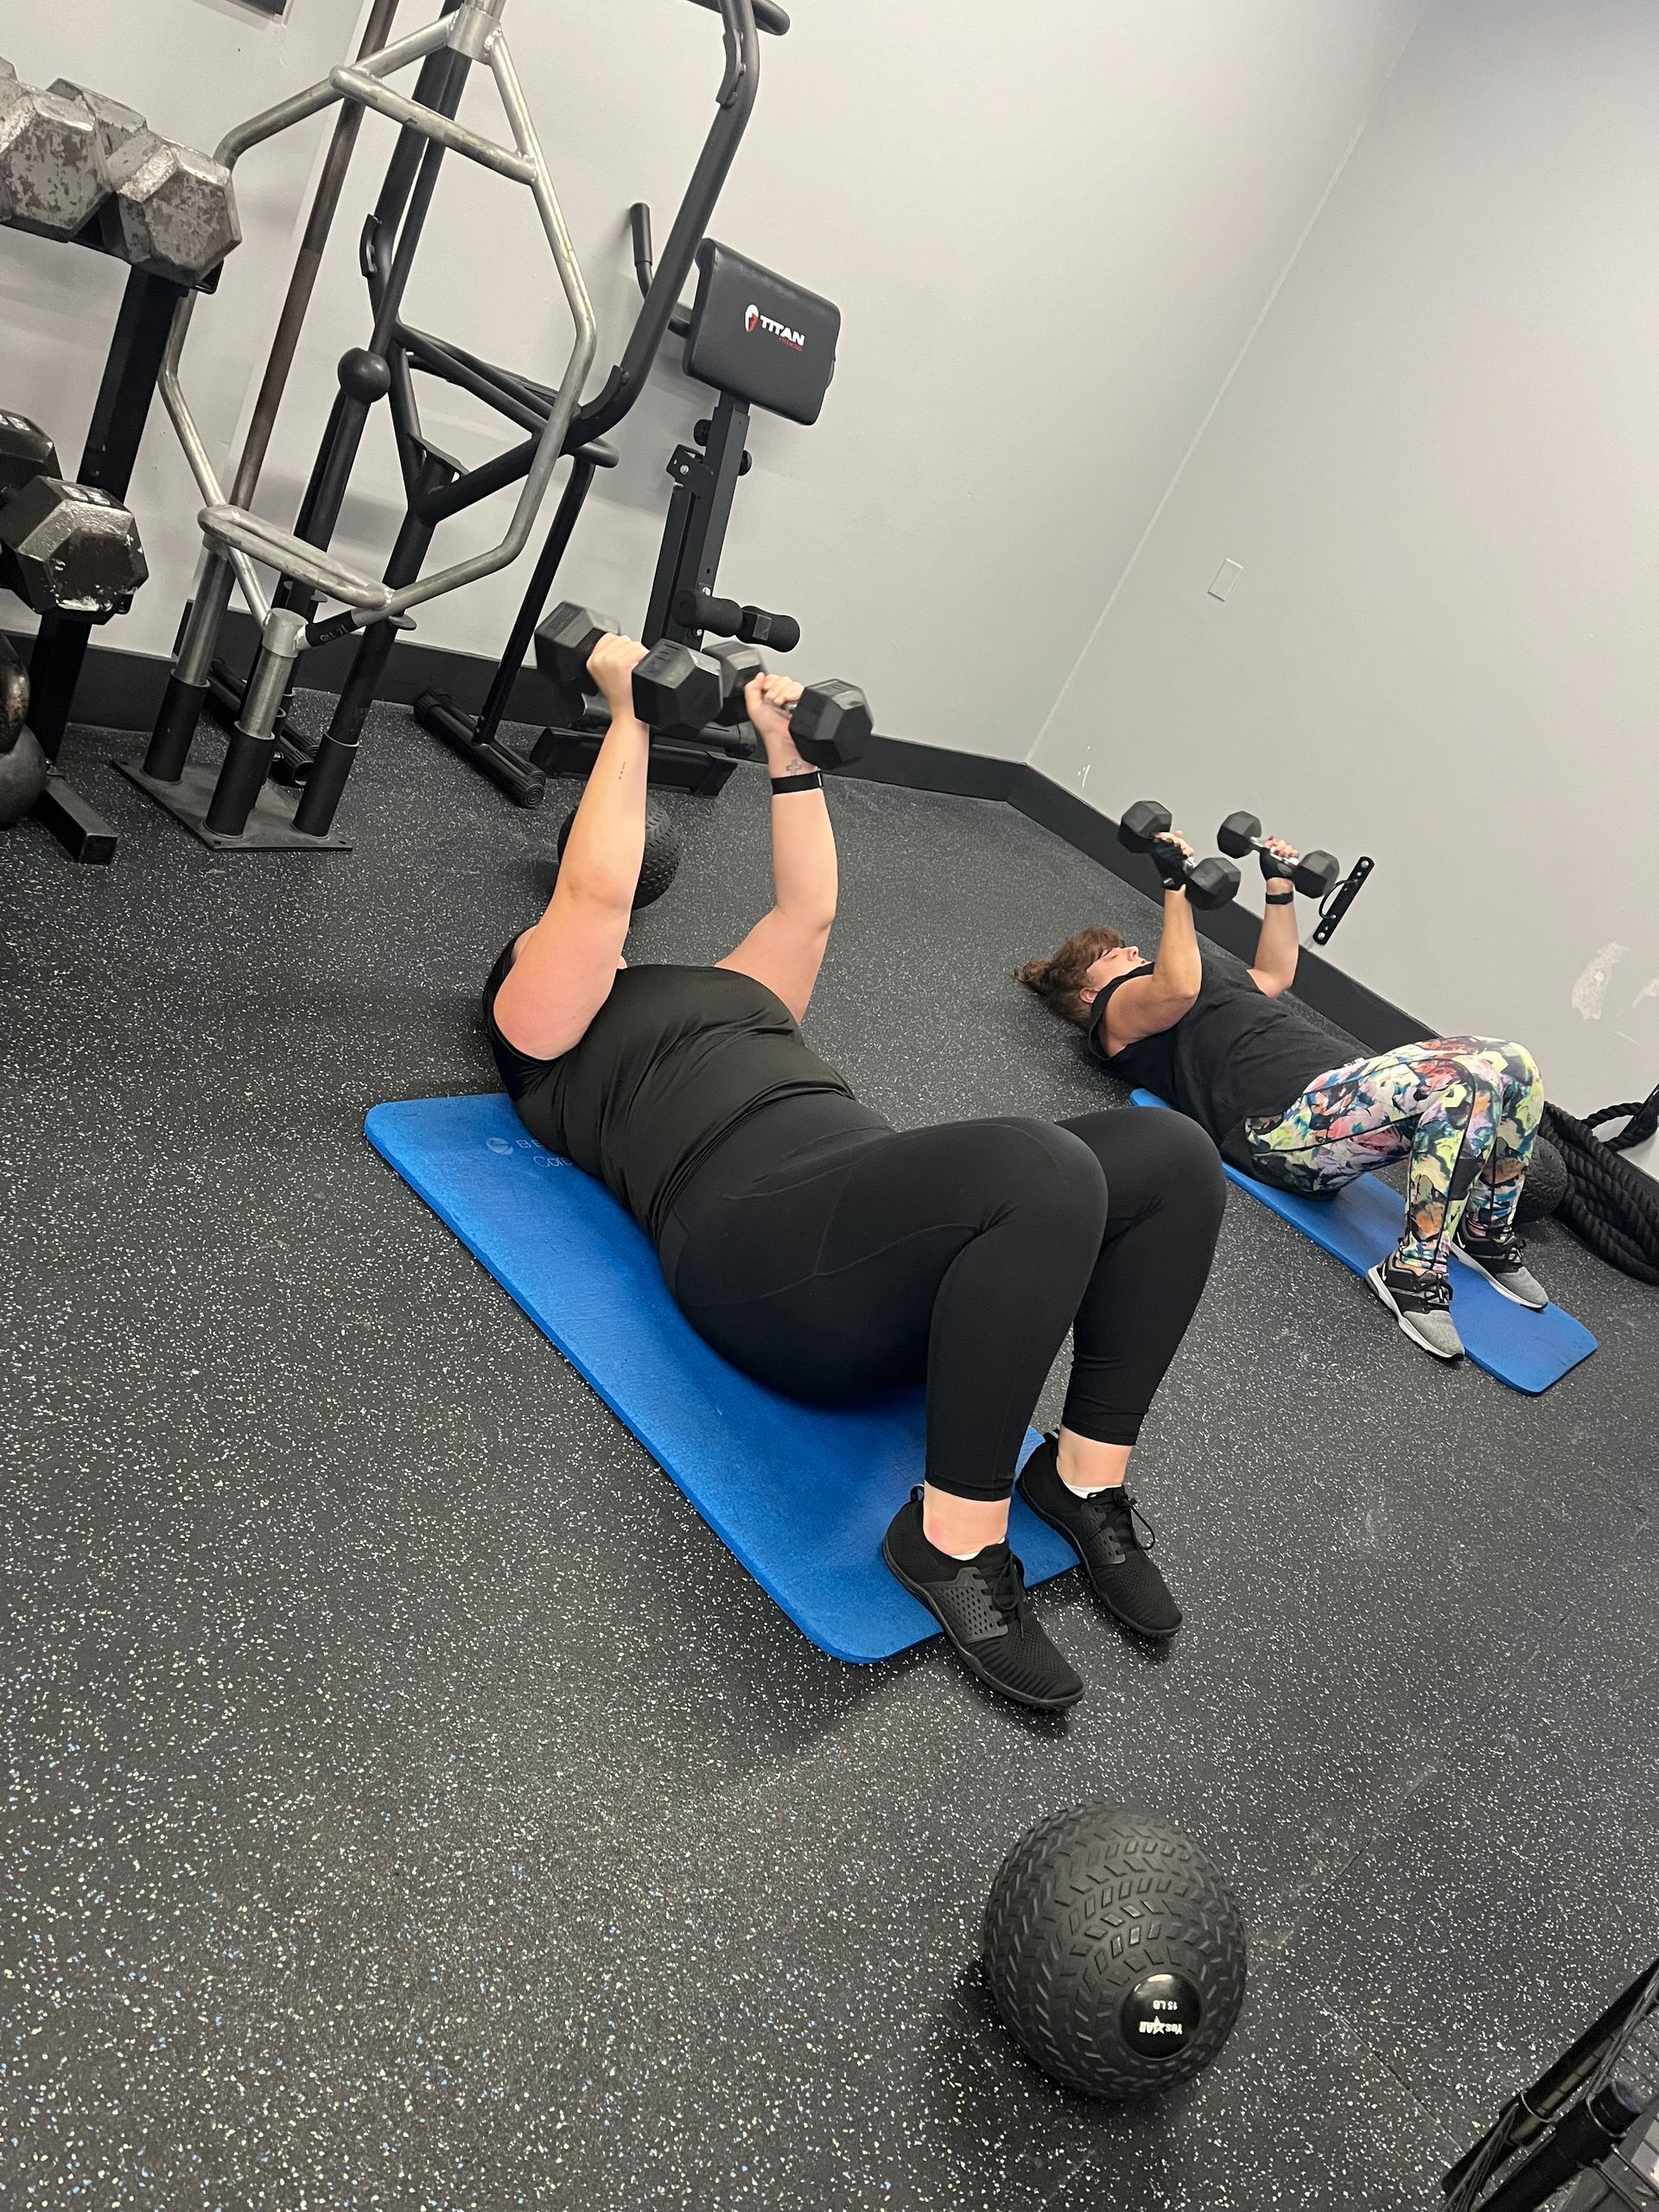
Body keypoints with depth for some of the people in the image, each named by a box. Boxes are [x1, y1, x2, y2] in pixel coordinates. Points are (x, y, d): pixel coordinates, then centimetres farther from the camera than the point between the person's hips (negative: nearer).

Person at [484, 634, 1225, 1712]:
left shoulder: (719, 992, 38)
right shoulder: (543, 1022, 18)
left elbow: (809, 908, 39)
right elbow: (595, 891, 3)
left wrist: (788, 752, 39)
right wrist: (628, 721, 12)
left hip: (887, 1212, 8)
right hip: (762, 1233, -7)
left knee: (1170, 1153, -15)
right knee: (1042, 1171, -36)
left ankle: (1087, 1475, -4)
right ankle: (954, 1536, -19)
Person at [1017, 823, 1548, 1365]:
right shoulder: (1117, 1012, 8)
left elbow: (1274, 976, 45)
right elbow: (1178, 989, -14)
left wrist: (1280, 886, 41)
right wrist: (1175, 888, -8)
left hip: (1341, 1089, 9)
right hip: (1289, 1122, -9)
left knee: (1513, 1064, -7)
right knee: (1460, 1085, -31)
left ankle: (1486, 1230, 7)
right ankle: (1413, 1271, -21)